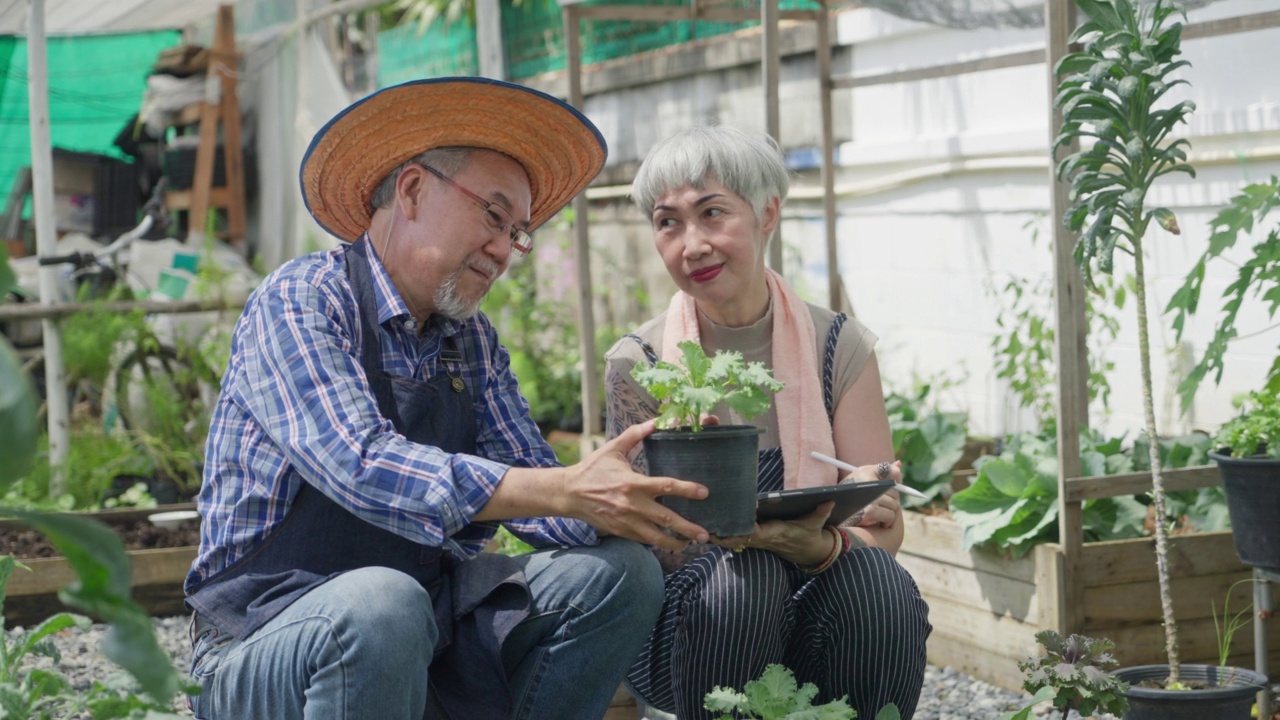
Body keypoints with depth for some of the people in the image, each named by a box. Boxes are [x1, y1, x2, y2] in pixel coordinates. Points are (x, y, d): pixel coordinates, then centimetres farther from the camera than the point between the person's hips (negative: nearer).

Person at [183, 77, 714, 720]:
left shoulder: (473, 343, 12)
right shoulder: (300, 300, -10)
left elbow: (524, 491, 5)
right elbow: (361, 467, -25)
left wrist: (652, 508, -16)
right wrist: (571, 491, -30)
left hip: (428, 623, 7)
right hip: (265, 636, -6)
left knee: (619, 573, -11)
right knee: (381, 604, -38)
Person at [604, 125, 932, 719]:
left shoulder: (841, 349, -3)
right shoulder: (637, 364, -6)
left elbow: (884, 529, -7)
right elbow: (664, 542, -13)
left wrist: (821, 546, -33)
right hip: (684, 629, -1)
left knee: (879, 580, -29)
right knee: (739, 574, -32)